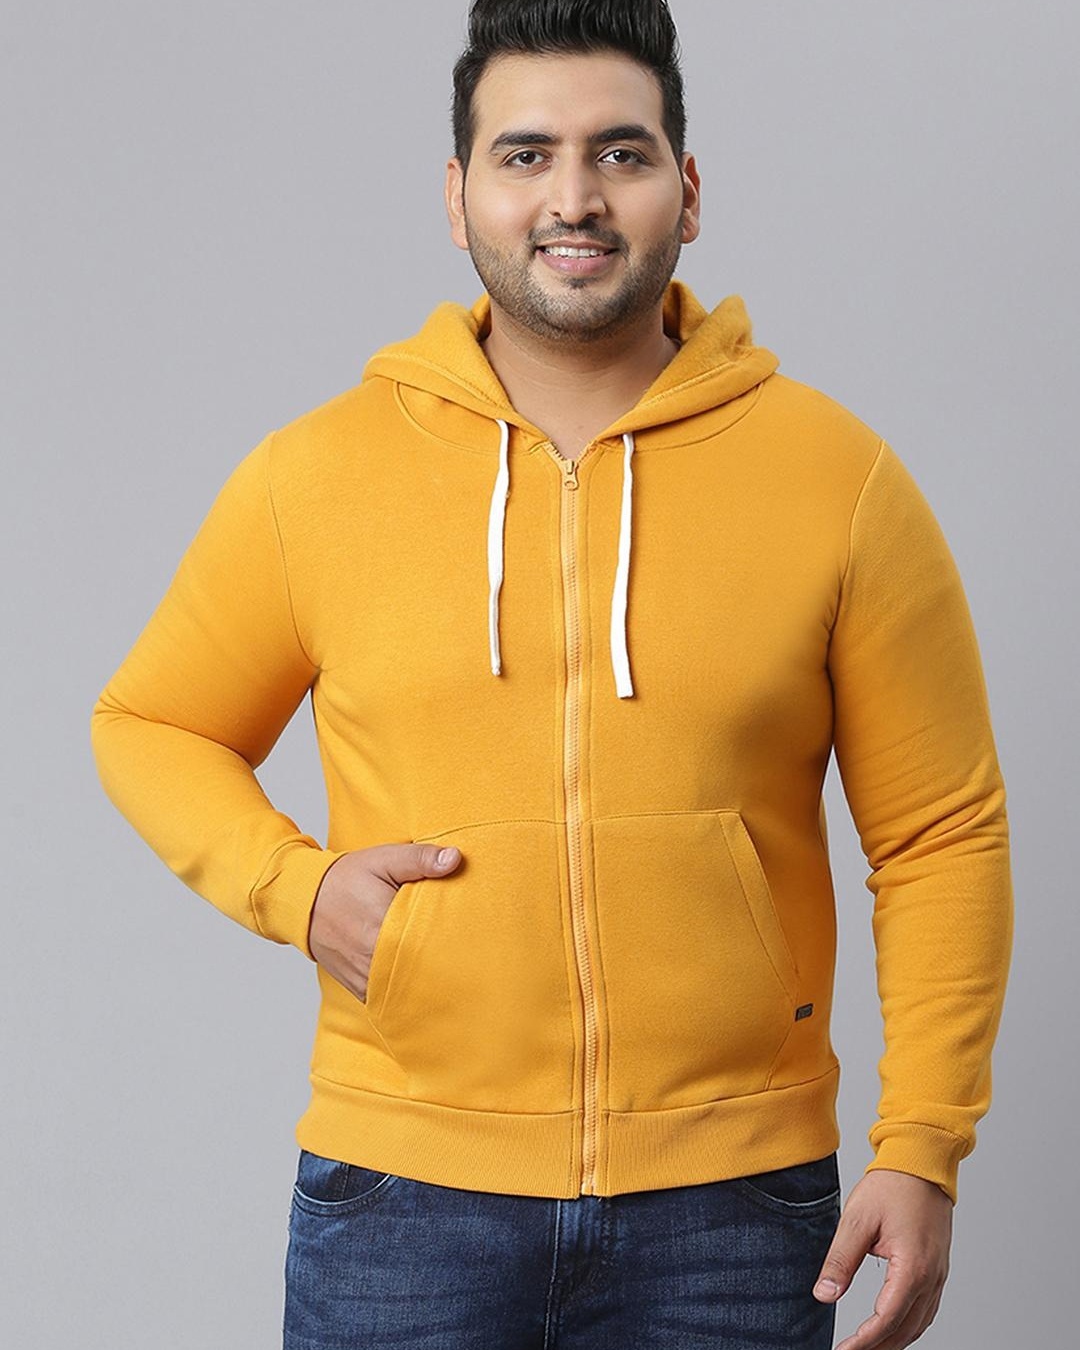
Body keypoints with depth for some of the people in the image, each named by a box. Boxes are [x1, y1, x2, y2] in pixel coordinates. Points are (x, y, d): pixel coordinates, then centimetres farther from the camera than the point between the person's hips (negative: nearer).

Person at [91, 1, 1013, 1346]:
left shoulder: (839, 480, -1)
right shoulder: (314, 476, 0)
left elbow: (943, 838, 2)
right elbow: (152, 726, 13)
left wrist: (923, 1149, -5)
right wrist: (295, 887, -5)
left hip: (732, 1203, 0)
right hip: (404, 1189, 0)